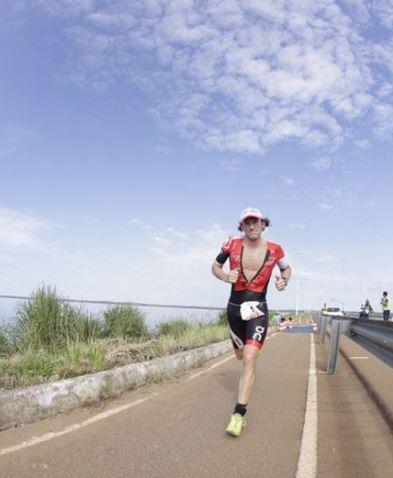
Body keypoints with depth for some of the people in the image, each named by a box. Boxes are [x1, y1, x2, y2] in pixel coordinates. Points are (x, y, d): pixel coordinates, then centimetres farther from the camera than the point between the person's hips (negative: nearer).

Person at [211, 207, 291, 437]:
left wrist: (284, 280, -8)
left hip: (258, 309, -3)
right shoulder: (232, 244, -6)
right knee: (241, 355, 21)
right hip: (234, 308, 3)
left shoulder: (274, 250, -5)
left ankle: (239, 415, -13)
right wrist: (225, 277, -14)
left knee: (249, 359, -17)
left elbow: (287, 269, 14)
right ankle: (253, 344, 60)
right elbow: (215, 266, 8)